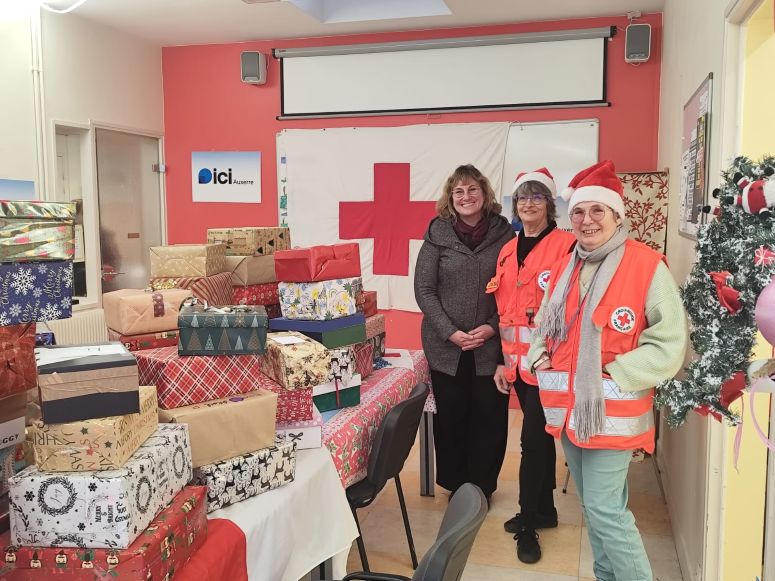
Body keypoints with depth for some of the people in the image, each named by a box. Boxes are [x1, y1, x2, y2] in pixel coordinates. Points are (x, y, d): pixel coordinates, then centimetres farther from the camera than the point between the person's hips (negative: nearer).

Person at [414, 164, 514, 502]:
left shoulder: (503, 232, 0)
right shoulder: (438, 233, -1)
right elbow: (424, 289, -2)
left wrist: (492, 327, -11)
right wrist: (451, 332, -11)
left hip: (491, 345, 0)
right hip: (446, 346, 0)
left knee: (489, 416, 6)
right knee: (450, 416, 9)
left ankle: (481, 486, 25)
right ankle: (455, 484, 28)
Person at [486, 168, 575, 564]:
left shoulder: (566, 245, -9)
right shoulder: (508, 251, 12)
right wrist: (501, 359, 13)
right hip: (517, 360, 6)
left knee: (532, 437, -3)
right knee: (540, 434, 17)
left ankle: (528, 524, 13)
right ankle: (544, 510, 31)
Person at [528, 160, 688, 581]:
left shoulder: (647, 266, -12)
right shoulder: (564, 268, 9)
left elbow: (668, 345, -14)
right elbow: (545, 326, 21)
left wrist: (614, 373, -18)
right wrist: (540, 357, 2)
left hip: (612, 409, -7)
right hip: (569, 406, 7)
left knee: (605, 510, -6)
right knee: (592, 506, 18)